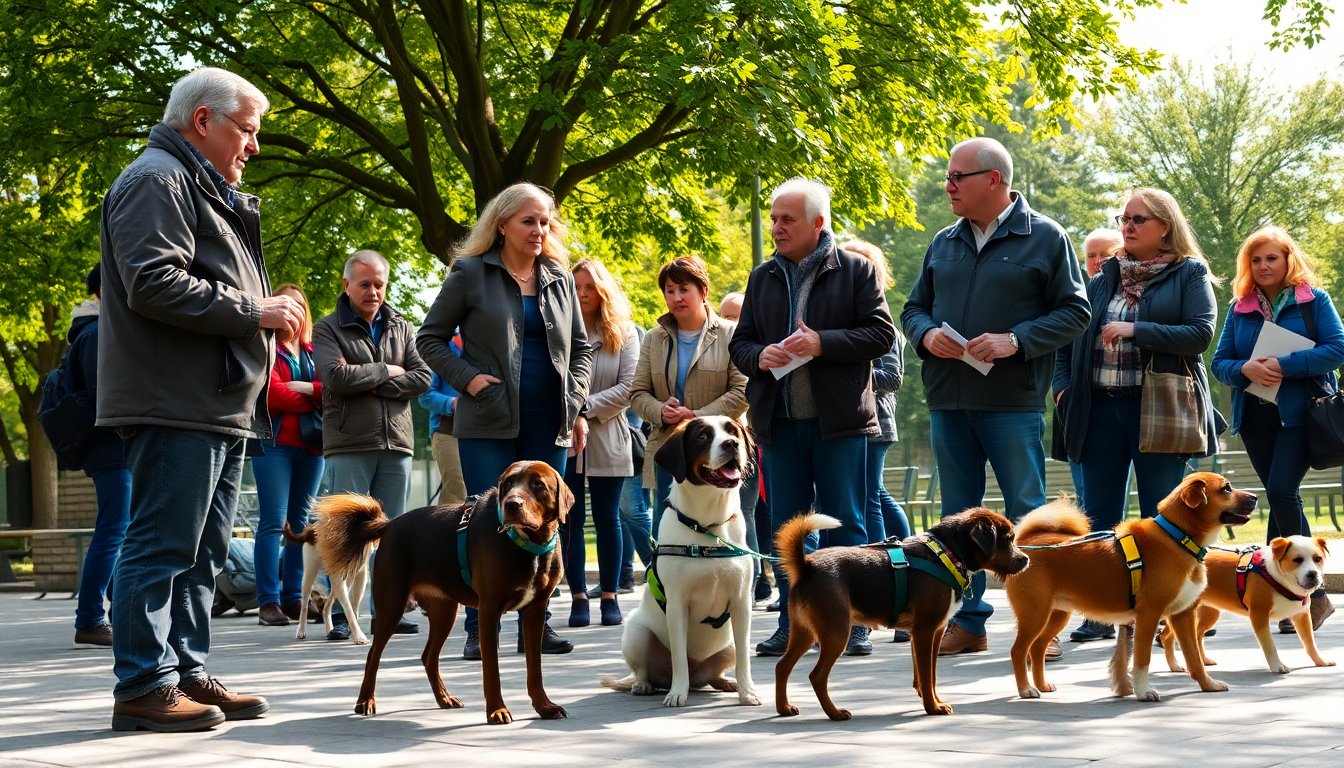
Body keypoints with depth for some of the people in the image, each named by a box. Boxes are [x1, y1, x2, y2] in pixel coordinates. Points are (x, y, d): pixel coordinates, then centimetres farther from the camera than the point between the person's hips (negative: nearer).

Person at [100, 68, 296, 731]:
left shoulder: (205, 191, 26)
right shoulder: (156, 181, -8)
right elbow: (154, 285, -20)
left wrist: (267, 317, 14)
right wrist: (253, 311, -15)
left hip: (220, 405, 11)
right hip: (175, 404, -11)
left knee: (201, 552, 12)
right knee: (162, 546, -9)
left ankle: (187, 674, 17)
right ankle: (144, 688, -7)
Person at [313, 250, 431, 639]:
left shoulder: (402, 328, 14)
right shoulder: (328, 329, 2)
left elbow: (422, 378, 1)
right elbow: (337, 377, -15)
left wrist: (371, 385, -9)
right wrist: (385, 371, -5)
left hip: (396, 443, 4)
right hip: (349, 445, -4)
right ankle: (340, 614, 1)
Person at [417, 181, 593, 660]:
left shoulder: (560, 280, 13)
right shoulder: (471, 274, 1)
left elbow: (581, 349, 19)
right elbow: (430, 338, 4)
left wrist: (575, 404, 5)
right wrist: (467, 378, -10)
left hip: (548, 425, 4)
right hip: (488, 423, -4)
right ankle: (479, 630, 2)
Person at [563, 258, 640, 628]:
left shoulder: (624, 333, 4)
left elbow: (628, 388, -3)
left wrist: (586, 407, -12)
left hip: (607, 438, 0)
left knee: (607, 518, 7)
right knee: (570, 518, 1)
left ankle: (610, 596, 13)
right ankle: (578, 596, 7)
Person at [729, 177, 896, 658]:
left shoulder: (855, 270, 1)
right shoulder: (762, 277, 15)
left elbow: (881, 333, -5)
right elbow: (740, 343, 16)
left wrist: (823, 343, -16)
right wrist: (759, 356, -7)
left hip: (839, 419, -4)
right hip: (779, 421, 4)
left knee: (845, 526, 1)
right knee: (785, 527, 6)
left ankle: (849, 623, 7)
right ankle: (792, 623, 13)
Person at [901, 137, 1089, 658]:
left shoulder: (1044, 238, -1)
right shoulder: (944, 243, 14)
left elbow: (1074, 312, -3)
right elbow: (914, 308, 18)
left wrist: (1016, 340, -16)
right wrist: (926, 334, -5)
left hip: (1012, 401, -5)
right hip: (947, 400, 5)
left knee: (1027, 514, -1)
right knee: (958, 514, 9)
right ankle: (967, 621, 17)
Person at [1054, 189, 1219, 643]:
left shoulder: (1189, 275, 3)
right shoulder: (1104, 281, 16)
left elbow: (1201, 333, -11)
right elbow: (1069, 336, 20)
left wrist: (1134, 329, -16)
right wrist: (1063, 386, 5)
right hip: (1101, 408, 5)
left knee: (1160, 520, -1)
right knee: (1099, 517, 4)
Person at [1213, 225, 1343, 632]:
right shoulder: (1239, 308, 11)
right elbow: (1220, 362, 7)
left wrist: (1283, 366, -19)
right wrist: (1246, 369, -15)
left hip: (1301, 412, -4)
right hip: (1254, 416, 5)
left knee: (1281, 490, -18)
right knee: (1281, 498, 6)